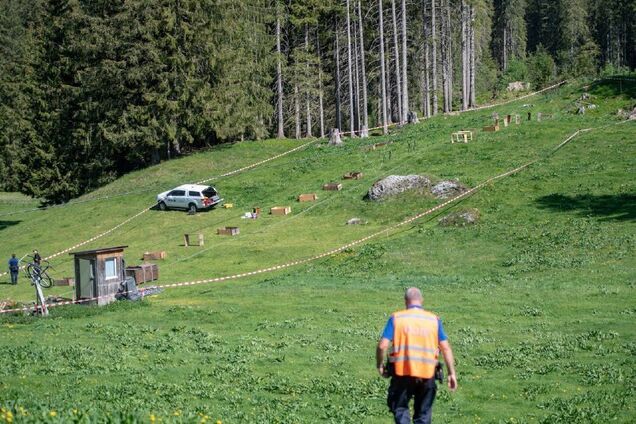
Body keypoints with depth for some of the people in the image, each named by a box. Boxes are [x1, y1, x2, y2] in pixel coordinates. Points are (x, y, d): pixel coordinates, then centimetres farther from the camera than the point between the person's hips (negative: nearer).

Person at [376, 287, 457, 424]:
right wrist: (452, 373, 4)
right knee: (423, 413, 15)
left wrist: (379, 365, 7)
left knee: (400, 407, 14)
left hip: (402, 372, -2)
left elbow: (382, 346, -8)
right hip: (427, 373, 2)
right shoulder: (434, 320, 5)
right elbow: (446, 348, 1)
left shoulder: (396, 318, -1)